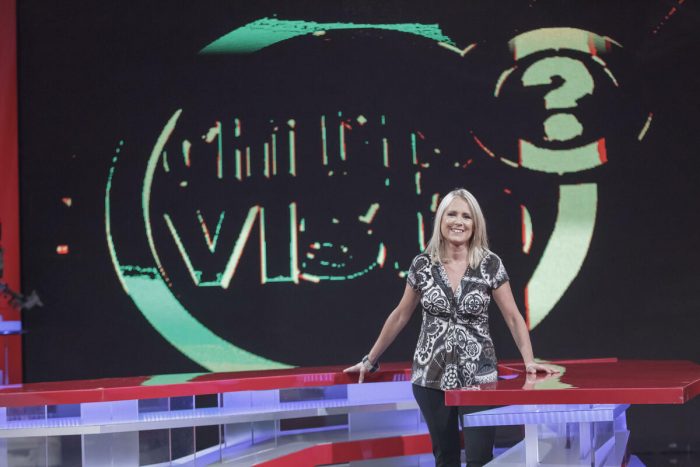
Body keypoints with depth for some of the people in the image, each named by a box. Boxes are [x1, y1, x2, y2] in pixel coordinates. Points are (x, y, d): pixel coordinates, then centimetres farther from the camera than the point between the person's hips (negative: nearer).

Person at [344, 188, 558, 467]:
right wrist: (370, 360, 14)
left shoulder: (490, 264, -5)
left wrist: (529, 360, -12)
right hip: (431, 376, 2)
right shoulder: (422, 265, -1)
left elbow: (513, 317, 0)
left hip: (477, 376, -2)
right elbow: (400, 316, 9)